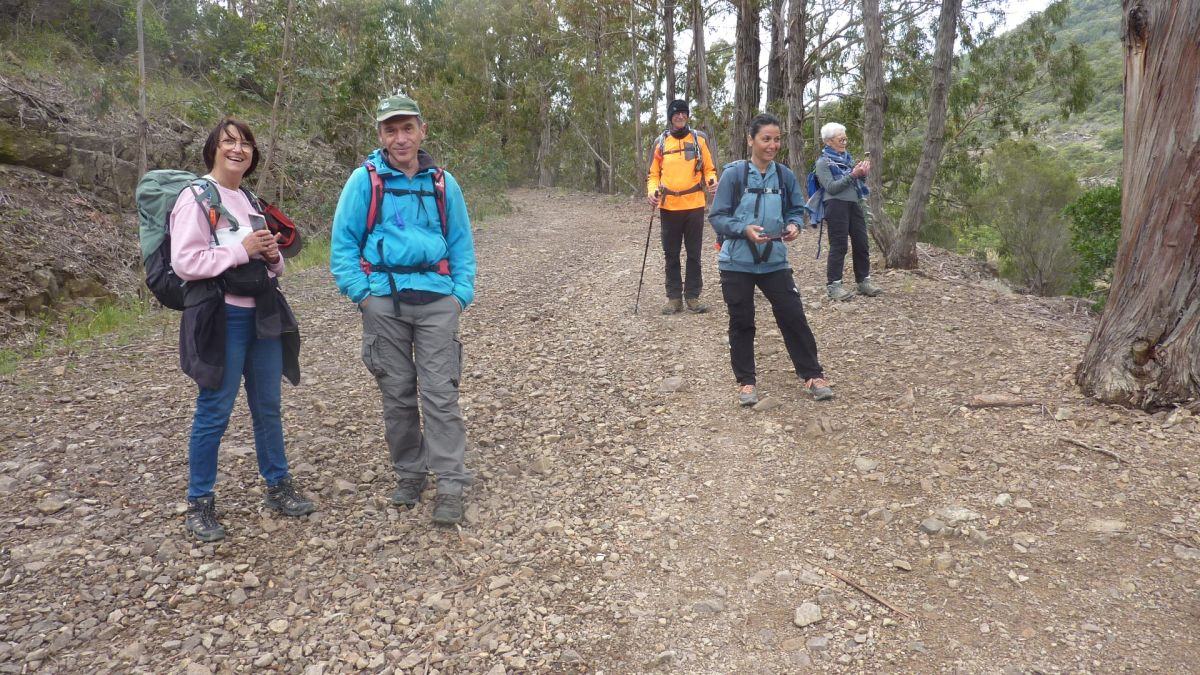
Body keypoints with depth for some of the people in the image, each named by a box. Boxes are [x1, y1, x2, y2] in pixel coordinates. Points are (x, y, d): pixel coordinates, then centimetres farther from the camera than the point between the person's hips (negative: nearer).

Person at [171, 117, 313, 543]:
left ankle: (278, 487, 27)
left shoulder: (249, 201, 16)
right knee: (213, 412, 0)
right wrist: (242, 250, -16)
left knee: (268, 407, 13)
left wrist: (272, 256, 0)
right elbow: (185, 262, -17)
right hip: (221, 318, -7)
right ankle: (199, 504, 15)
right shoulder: (196, 198, -7)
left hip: (263, 314, 7)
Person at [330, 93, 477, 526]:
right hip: (384, 301, 0)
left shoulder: (443, 183, 8)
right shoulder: (365, 180, 2)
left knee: (440, 392, -3)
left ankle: (450, 485, 0)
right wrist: (361, 293, -7)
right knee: (397, 393, 8)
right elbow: (343, 242, 2)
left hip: (436, 300, 0)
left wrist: (461, 294, 0)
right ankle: (409, 474, 23)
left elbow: (461, 243, 11)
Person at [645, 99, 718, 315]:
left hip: (694, 205, -1)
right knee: (671, 254, 6)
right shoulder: (661, 142, 6)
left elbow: (709, 169, 8)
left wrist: (712, 182, -14)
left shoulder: (699, 138, 4)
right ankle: (674, 297, 14)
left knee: (694, 254, 5)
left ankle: (692, 296, 13)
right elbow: (654, 173, 10)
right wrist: (652, 191, -9)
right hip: (669, 207, 1)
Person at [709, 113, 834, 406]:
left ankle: (812, 375, 17)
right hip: (737, 262, -2)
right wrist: (744, 229, -24)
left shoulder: (785, 176, 0)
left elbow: (797, 210, 12)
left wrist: (794, 226, -10)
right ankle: (746, 381, 22)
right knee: (741, 322, 8)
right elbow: (717, 217, -8)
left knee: (793, 315, 2)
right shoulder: (734, 173, -10)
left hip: (774, 260, 2)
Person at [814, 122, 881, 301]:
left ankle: (864, 280, 17)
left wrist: (863, 174, 0)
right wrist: (852, 175, -16)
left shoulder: (848, 157, 17)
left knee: (862, 243, 7)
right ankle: (834, 285, 0)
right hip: (836, 205, -6)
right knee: (838, 246, -6)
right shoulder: (823, 162, -1)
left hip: (854, 204, 7)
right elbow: (831, 187, -12)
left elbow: (857, 183, 21)